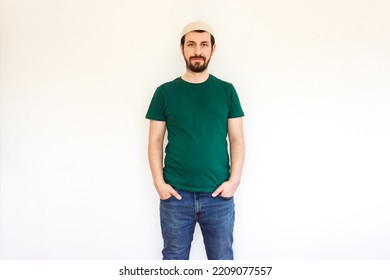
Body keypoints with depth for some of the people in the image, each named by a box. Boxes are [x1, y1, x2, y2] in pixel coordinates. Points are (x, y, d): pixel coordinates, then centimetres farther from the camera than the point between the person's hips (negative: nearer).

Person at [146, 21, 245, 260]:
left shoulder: (226, 91, 4)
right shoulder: (165, 92, 2)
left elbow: (237, 140, 4)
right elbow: (155, 141, 3)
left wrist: (234, 179, -6)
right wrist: (159, 182, -6)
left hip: (219, 195, 1)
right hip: (175, 195, 0)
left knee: (222, 260, 13)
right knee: (174, 258, 14)